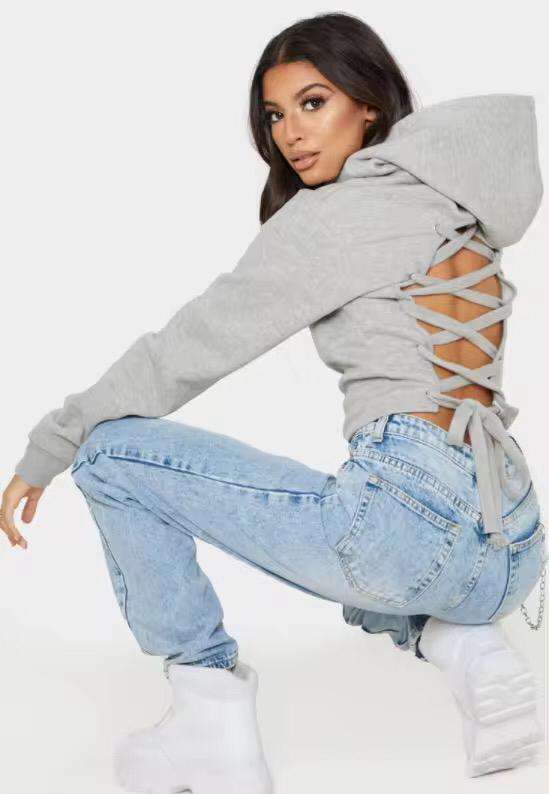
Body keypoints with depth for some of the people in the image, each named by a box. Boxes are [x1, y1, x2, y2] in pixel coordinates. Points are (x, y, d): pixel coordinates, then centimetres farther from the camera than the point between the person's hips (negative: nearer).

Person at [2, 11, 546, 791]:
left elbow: (190, 347, 0)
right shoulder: (453, 204, 19)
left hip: (413, 515, -8)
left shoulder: (336, 211, -4)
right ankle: (465, 645, 12)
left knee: (113, 450, 2)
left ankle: (213, 713, 2)